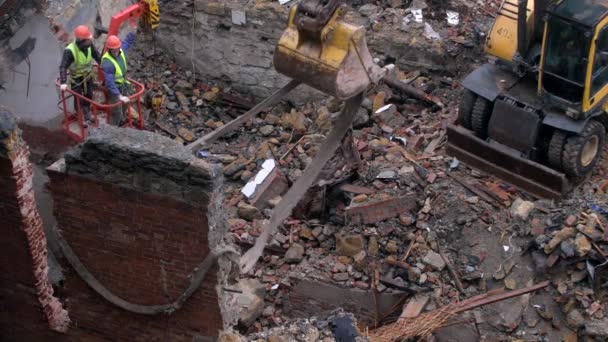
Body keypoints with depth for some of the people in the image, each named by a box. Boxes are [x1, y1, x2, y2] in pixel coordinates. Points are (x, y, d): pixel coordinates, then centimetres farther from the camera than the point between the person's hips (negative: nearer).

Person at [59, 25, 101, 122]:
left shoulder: (89, 45, -18)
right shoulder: (70, 51, -34)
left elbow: (97, 56, 0)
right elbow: (63, 67, -36)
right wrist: (63, 82, -43)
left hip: (88, 75, 5)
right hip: (76, 78, -5)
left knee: (89, 95, 19)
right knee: (78, 99, 8)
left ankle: (87, 114, 43)